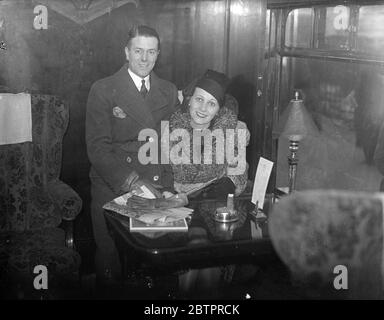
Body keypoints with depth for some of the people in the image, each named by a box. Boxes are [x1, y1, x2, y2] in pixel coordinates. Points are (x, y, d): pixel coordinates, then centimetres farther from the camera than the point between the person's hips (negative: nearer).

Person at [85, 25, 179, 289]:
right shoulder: (103, 90, 0)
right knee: (110, 260, 3)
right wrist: (132, 183, -18)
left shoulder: (169, 91, 13)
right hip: (114, 190, -2)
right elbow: (97, 147, -7)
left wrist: (169, 182, -3)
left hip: (159, 188, 3)